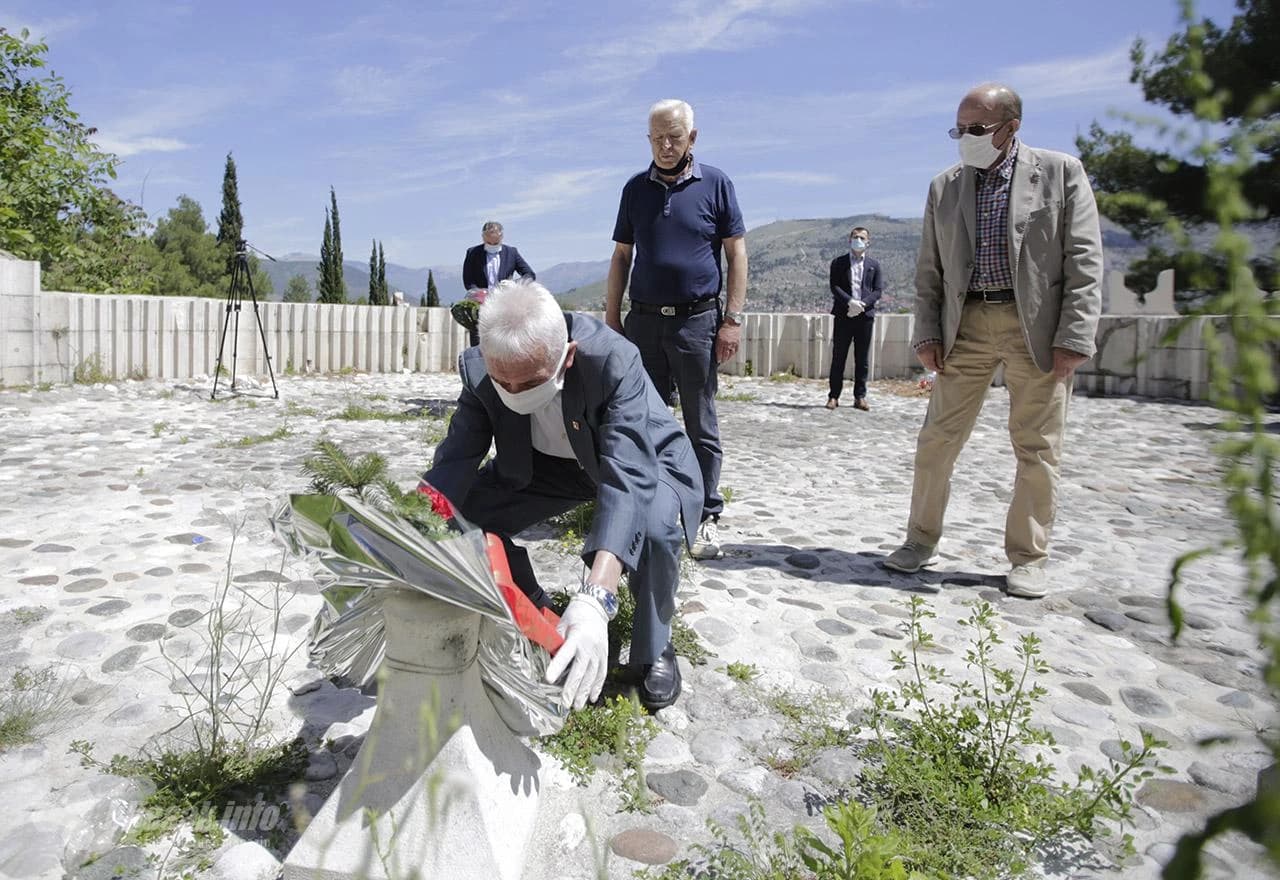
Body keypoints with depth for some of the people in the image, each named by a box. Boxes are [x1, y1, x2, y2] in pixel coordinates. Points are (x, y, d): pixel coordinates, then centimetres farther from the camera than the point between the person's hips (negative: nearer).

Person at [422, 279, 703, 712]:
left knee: (653, 527, -36)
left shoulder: (613, 360, -39)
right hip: (551, 464, 4)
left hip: (644, 461, -4)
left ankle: (654, 650, -3)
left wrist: (594, 599, -60)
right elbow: (453, 464, -21)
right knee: (464, 516, -15)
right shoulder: (479, 370, -24)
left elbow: (628, 476, -48)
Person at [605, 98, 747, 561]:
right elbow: (621, 257, 13)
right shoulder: (636, 188, 11)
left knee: (701, 426, 2)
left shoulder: (715, 184, 2)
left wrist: (733, 319, -7)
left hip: (697, 320, -3)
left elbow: (736, 253, 1)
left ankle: (706, 519, 10)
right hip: (643, 320, 3)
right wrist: (611, 319, 7)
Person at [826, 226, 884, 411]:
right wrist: (850, 302, -17)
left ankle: (860, 397, 10)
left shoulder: (874, 265, 13)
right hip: (843, 315, -1)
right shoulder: (838, 262, 8)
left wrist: (862, 304, -11)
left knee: (862, 359, 4)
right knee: (838, 358, 0)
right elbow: (834, 287, -2)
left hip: (865, 315, 2)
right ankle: (833, 396, 4)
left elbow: (878, 290, 6)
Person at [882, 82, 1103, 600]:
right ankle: (921, 541, 17)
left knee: (1036, 448, 3)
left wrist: (1074, 338, -11)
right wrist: (926, 333, 1)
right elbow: (929, 270, 12)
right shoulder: (945, 187, 11)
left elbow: (1084, 261, -3)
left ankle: (1028, 558, 16)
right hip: (965, 326, 3)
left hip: (1036, 327, -2)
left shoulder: (1061, 172, 2)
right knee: (937, 439, 2)